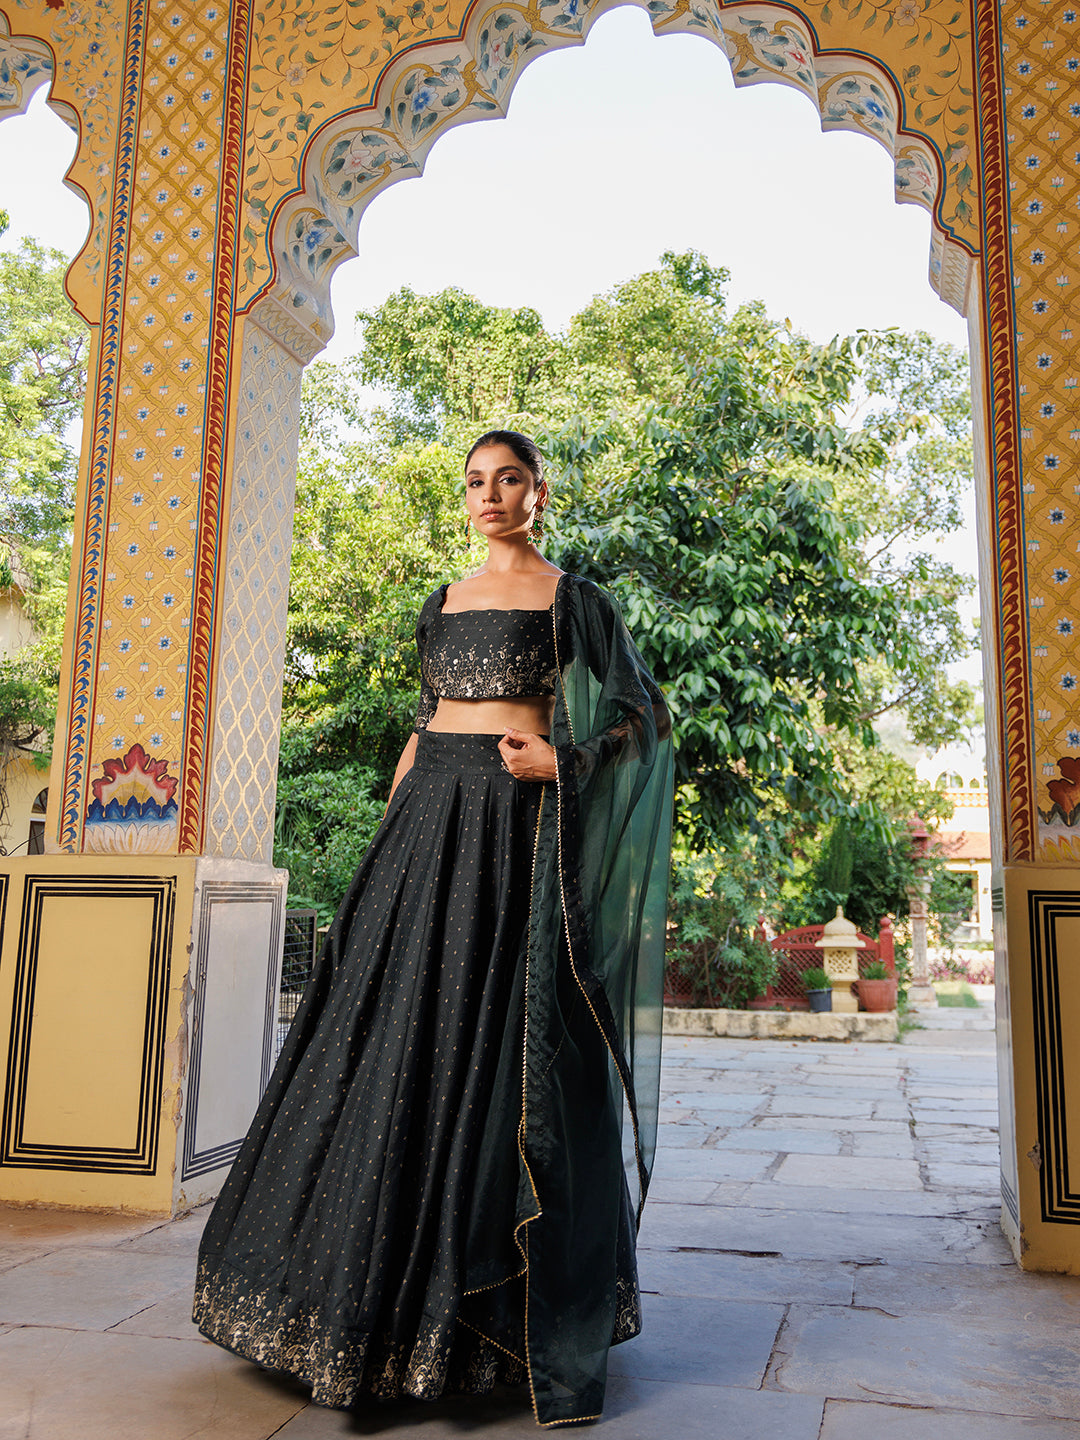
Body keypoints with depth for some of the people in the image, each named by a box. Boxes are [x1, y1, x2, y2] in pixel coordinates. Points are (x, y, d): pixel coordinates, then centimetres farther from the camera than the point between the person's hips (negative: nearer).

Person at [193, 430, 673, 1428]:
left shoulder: (571, 599, 2)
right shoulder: (446, 601, 18)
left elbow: (643, 717, 3)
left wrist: (562, 762, -11)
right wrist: (394, 816, 12)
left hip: (517, 819, -5)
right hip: (433, 818, 5)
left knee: (501, 1036, -6)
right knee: (404, 1023, 4)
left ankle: (524, 1311, 9)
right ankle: (392, 1285, 18)